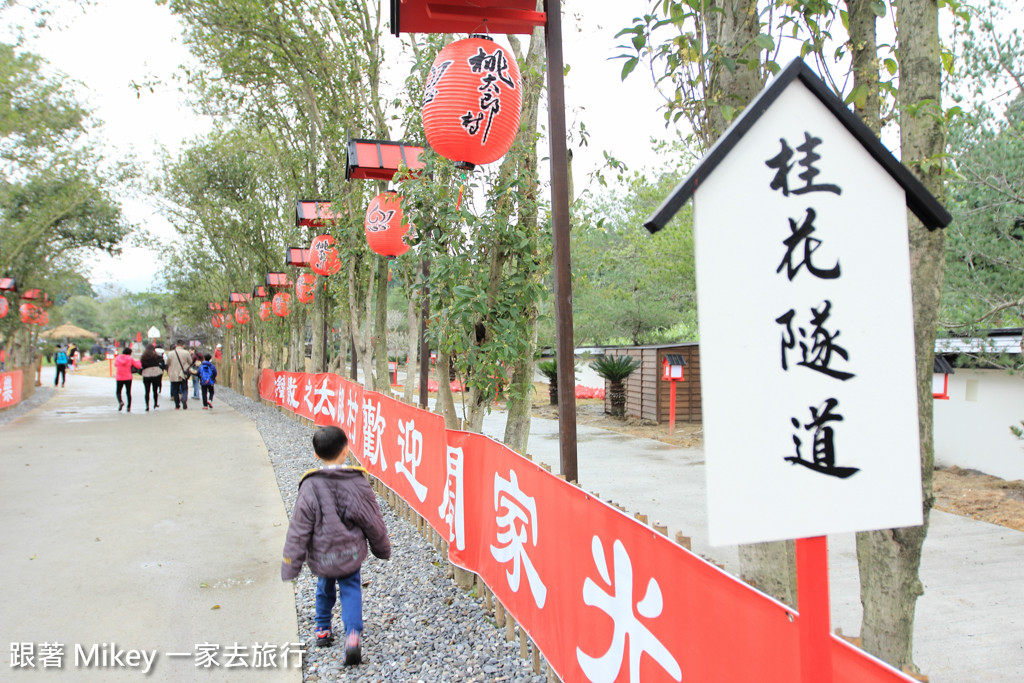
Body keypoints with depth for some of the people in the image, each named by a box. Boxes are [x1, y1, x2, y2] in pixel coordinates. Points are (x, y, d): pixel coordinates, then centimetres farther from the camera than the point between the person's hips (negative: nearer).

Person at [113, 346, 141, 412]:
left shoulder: (117, 358, 0)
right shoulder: (130, 359, -7)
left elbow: (115, 365, 17)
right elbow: (139, 366, -5)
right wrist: (137, 361, 15)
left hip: (119, 378, 1)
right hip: (128, 378, -1)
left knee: (118, 392, 13)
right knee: (128, 392, 9)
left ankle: (120, 402, -16)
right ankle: (129, 407, 6)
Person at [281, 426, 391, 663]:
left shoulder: (310, 487, -16)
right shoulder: (357, 482, -11)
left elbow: (299, 530, -13)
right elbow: (373, 522, -2)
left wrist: (290, 565, -5)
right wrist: (383, 549, 14)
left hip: (322, 556, 0)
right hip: (351, 554, 0)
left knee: (324, 588, 24)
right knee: (351, 589, 12)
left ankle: (323, 629, 39)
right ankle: (352, 634, -7)